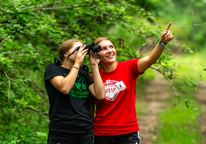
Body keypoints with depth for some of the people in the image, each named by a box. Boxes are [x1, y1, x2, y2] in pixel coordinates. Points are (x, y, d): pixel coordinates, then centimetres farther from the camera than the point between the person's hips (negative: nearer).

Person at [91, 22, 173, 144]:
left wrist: (162, 42, -36)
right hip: (102, 134, 1)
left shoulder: (128, 68, -2)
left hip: (129, 132, -1)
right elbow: (89, 107, 5)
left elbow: (150, 60, -19)